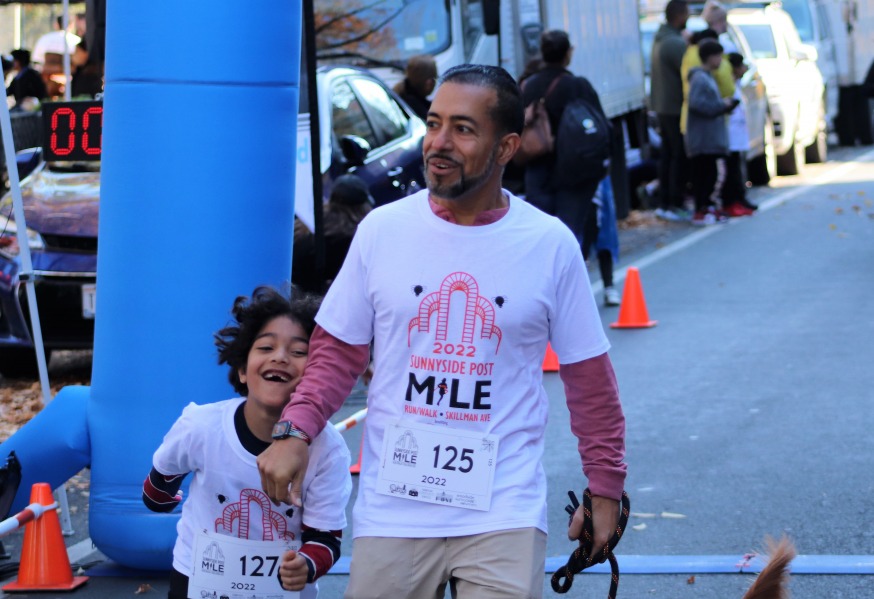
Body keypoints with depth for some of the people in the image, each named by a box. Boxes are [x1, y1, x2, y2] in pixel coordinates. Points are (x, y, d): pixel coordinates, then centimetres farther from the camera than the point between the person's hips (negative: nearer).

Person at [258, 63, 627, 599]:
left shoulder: (551, 245, -2)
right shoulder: (382, 229, 1)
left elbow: (589, 379, 5)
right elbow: (338, 352, 7)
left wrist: (606, 489, 7)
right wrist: (295, 431, -8)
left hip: (503, 515, -1)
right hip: (392, 510, 2)